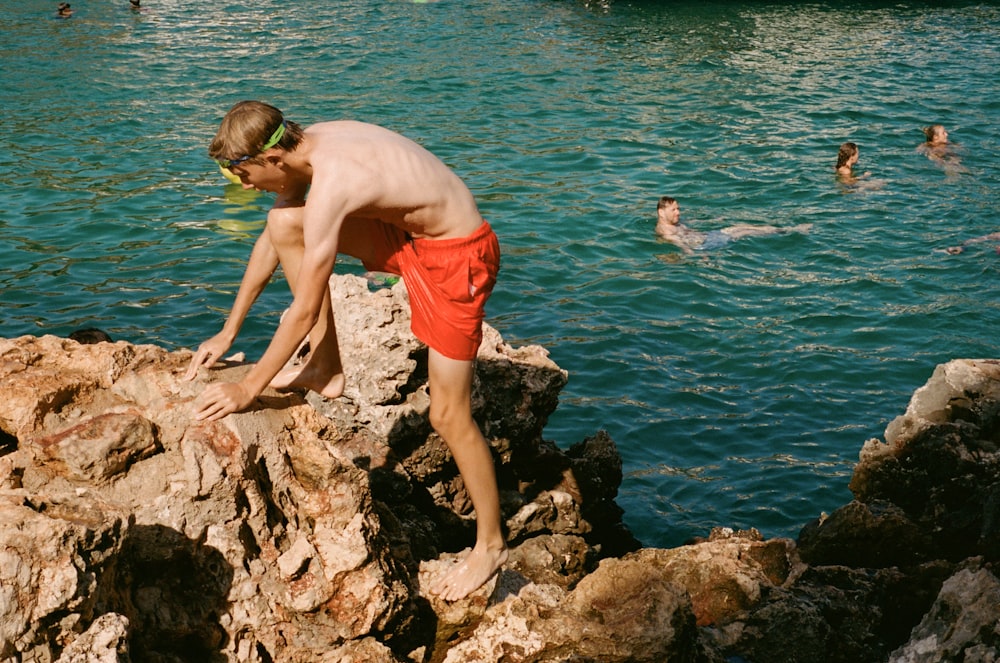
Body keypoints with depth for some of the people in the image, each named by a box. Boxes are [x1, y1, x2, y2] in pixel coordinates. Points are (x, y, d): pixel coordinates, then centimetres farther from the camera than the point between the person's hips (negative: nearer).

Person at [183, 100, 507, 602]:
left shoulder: (329, 185, -30)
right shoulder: (305, 145, -4)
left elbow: (303, 311, -24)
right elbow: (270, 243, 11)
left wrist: (249, 388, -14)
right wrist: (227, 334, 14)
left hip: (456, 254, -9)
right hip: (412, 232, 9)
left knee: (448, 415, -4)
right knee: (283, 224, -2)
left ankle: (490, 545, 13)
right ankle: (325, 371, 7)